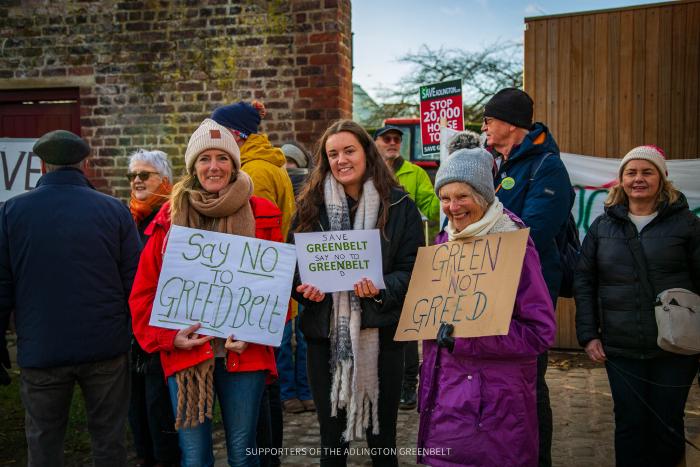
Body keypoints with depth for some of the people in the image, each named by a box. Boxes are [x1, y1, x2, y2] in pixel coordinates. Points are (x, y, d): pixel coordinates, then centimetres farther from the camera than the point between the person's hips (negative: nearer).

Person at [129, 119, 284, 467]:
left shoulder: (262, 216, 2)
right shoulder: (170, 218, 4)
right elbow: (144, 291, 5)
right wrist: (169, 337, -8)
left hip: (245, 354, 0)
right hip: (186, 353, 1)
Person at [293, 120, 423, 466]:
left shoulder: (399, 205, -1)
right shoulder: (311, 205, 5)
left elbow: (413, 269, -3)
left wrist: (382, 289, -21)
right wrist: (304, 288, -13)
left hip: (380, 332, -1)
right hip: (326, 333, 2)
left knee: (382, 436, 11)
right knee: (331, 436, 12)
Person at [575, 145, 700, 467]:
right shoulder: (603, 226, 6)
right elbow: (584, 281, 7)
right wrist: (588, 334, 1)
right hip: (620, 350, 2)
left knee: (667, 426, 9)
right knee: (630, 425, 8)